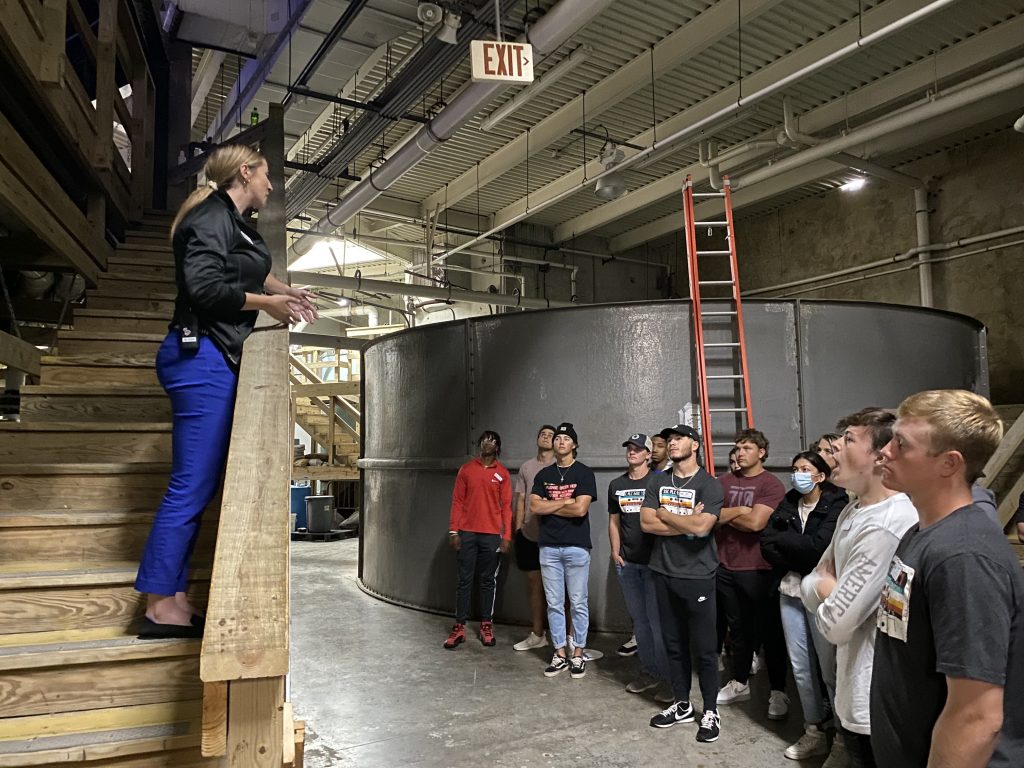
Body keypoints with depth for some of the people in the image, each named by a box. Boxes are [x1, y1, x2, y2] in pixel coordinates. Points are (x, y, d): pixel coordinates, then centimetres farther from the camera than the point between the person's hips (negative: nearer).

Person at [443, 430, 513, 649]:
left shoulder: (502, 474, 5)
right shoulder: (466, 469, 7)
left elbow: (506, 506, 3)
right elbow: (457, 501, 5)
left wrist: (507, 536, -4)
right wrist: (453, 531, -2)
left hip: (492, 535, 0)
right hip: (467, 533, 0)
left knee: (488, 581, 7)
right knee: (465, 580, 3)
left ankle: (486, 625, 15)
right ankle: (459, 627, 8)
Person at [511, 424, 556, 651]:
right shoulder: (526, 467, 10)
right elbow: (520, 500, 12)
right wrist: (517, 530, 7)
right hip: (529, 534, 4)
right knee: (534, 583, 11)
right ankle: (537, 635, 22)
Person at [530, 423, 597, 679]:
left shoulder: (584, 473, -3)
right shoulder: (543, 475, 10)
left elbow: (580, 509, -14)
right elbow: (535, 506, -2)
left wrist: (549, 506, -4)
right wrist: (565, 501, -8)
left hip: (576, 547, -3)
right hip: (549, 547, 4)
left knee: (578, 603, 4)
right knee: (554, 603, 8)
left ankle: (578, 655, 15)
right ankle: (559, 654, 18)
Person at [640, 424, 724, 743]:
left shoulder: (709, 485, -8)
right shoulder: (657, 481, 6)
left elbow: (701, 527, -22)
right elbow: (646, 523, -4)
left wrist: (665, 514, -8)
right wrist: (686, 522, -12)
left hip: (697, 576, -4)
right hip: (664, 573, 5)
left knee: (704, 648, 4)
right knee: (673, 644, 14)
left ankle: (711, 712, 20)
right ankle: (682, 705, 29)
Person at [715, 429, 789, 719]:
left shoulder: (771, 485, -9)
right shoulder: (725, 481, 7)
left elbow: (756, 523, -19)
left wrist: (725, 515, -6)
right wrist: (739, 512, -11)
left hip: (757, 570, -5)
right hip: (726, 567, 5)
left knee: (768, 630, 6)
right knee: (738, 628, 17)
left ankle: (778, 692, 19)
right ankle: (739, 684, 31)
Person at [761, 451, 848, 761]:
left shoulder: (836, 504, -7)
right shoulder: (788, 504, 9)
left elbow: (818, 547, -20)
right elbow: (765, 544, -1)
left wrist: (782, 539, -7)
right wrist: (799, 565, -13)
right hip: (790, 592, 5)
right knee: (800, 665, 10)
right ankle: (815, 731, 24)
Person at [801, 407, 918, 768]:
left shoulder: (886, 526, -27)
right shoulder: (853, 510, 5)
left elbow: (834, 624, -25)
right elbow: (810, 586, 6)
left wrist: (825, 586, -6)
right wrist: (832, 589, -14)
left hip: (874, 705, -9)